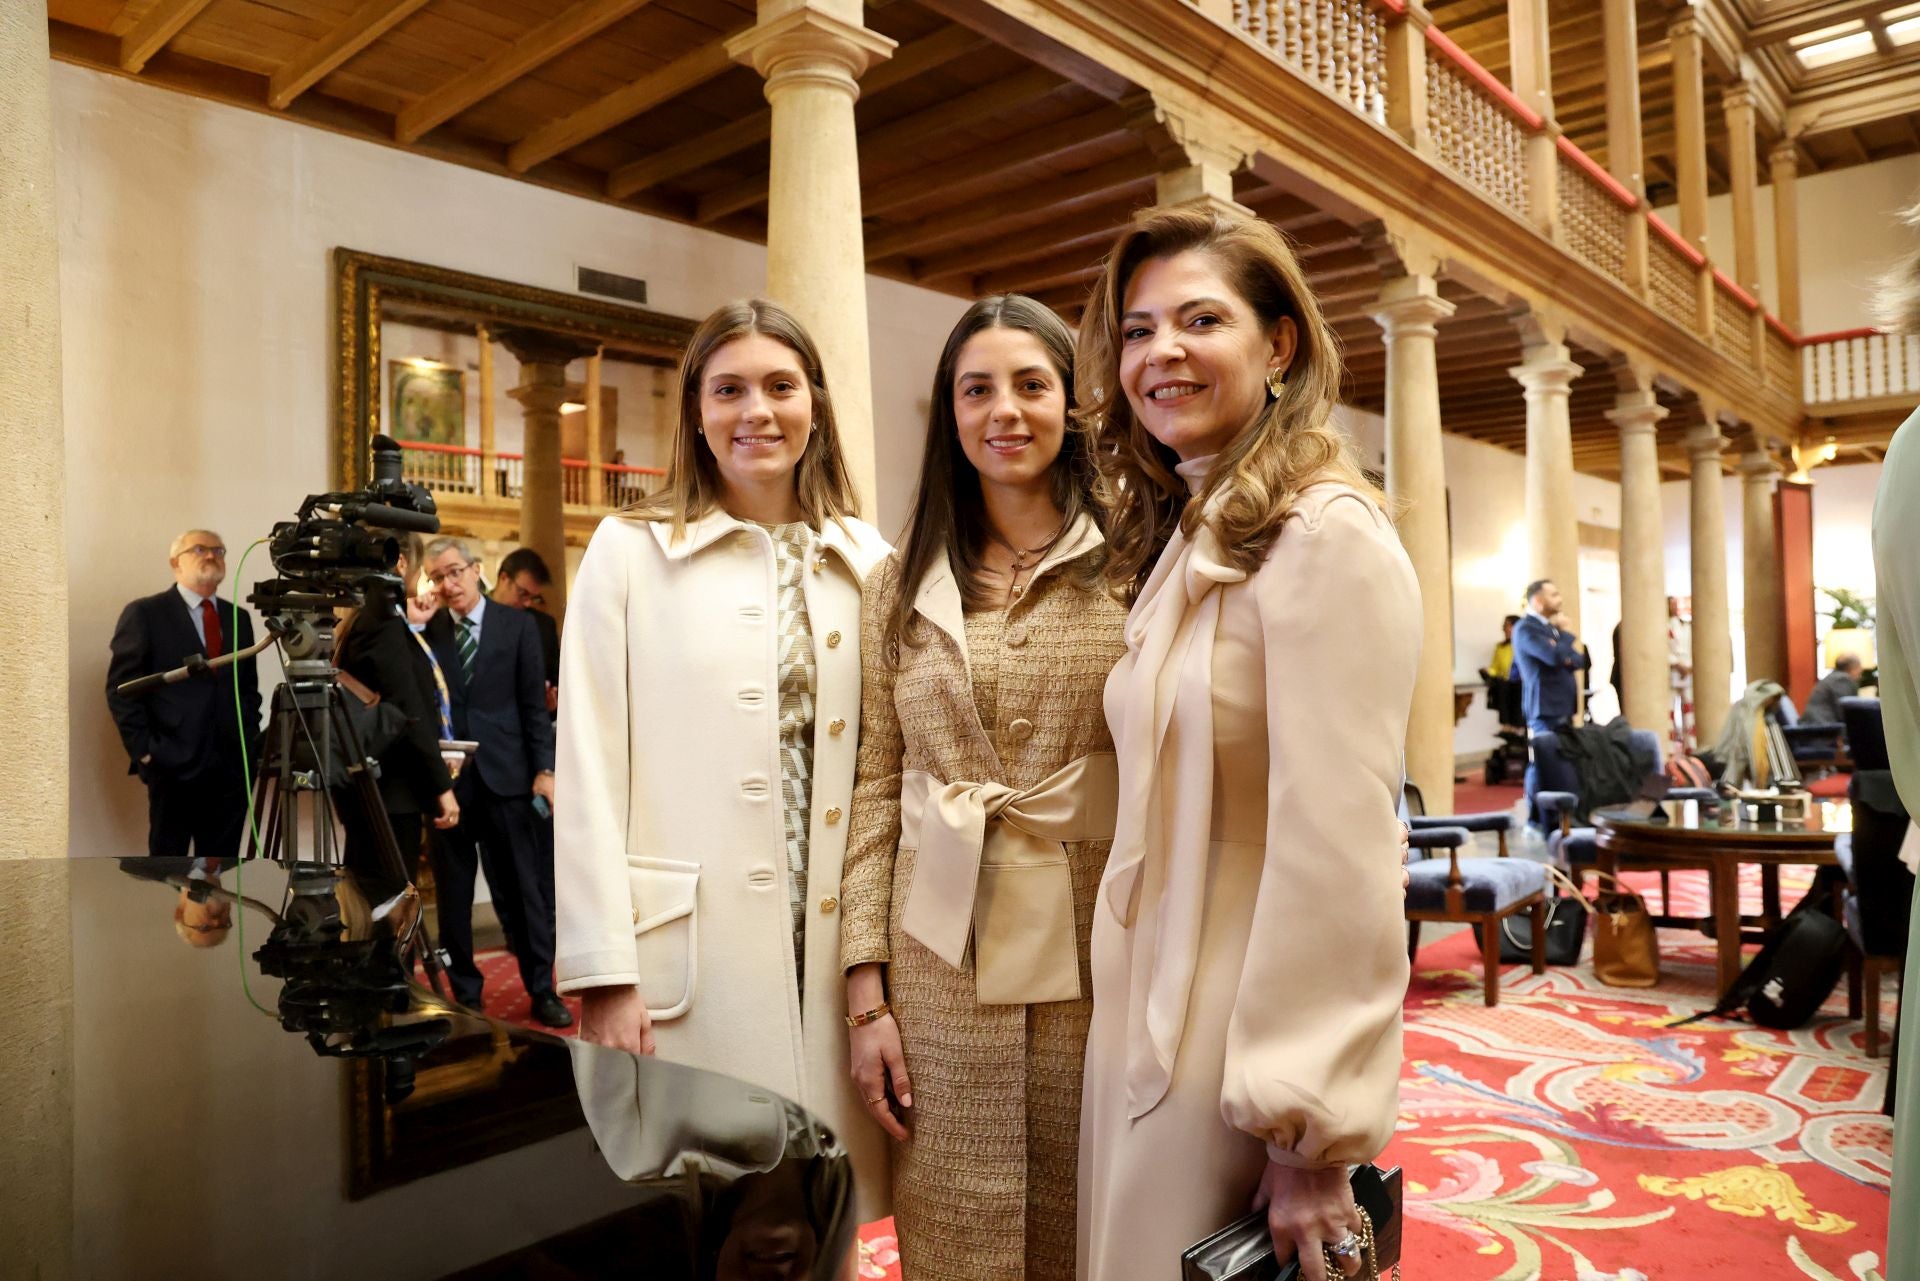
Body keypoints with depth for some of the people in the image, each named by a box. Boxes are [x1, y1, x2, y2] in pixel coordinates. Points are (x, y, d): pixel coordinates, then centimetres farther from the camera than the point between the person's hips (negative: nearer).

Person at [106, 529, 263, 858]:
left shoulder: (239, 617, 15)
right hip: (174, 764, -4)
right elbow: (120, 689, -4)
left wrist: (249, 743, 8)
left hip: (233, 764, 4)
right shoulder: (144, 613, 0)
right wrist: (144, 750, -10)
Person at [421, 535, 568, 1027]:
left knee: (524, 888, 5)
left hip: (503, 775, -1)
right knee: (453, 894, 9)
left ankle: (542, 990, 17)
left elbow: (534, 702, 1)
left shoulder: (516, 625, 3)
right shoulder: (426, 631, 3)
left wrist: (544, 769, -2)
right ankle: (465, 993, 22)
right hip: (446, 778, 1)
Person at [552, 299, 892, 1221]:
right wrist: (603, 976, -8)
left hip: (835, 945, 3)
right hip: (689, 954, -3)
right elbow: (589, 774, -5)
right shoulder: (630, 551, -1)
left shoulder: (868, 560, 8)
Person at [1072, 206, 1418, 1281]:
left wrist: (1311, 1134, -18)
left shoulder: (1328, 537, -16)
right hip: (1150, 1022, 8)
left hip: (1241, 1054, -8)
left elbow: (1339, 851, -21)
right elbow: (1178, 820, 8)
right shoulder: (1186, 545, 11)